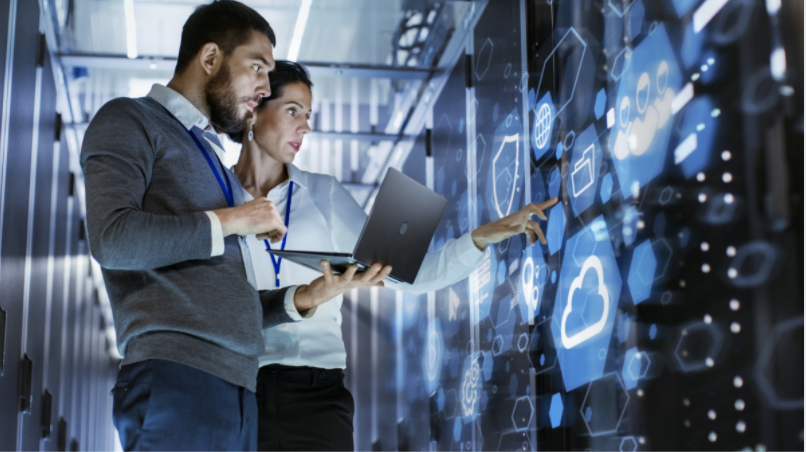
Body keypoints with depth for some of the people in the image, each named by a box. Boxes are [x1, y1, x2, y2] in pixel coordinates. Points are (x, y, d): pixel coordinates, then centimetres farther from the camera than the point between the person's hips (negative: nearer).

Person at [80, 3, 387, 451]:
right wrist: (229, 221, -6)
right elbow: (113, 238, -14)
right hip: (176, 378, -7)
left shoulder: (209, 158, 28)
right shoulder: (129, 121, 5)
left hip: (237, 388, 8)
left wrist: (306, 296, 9)